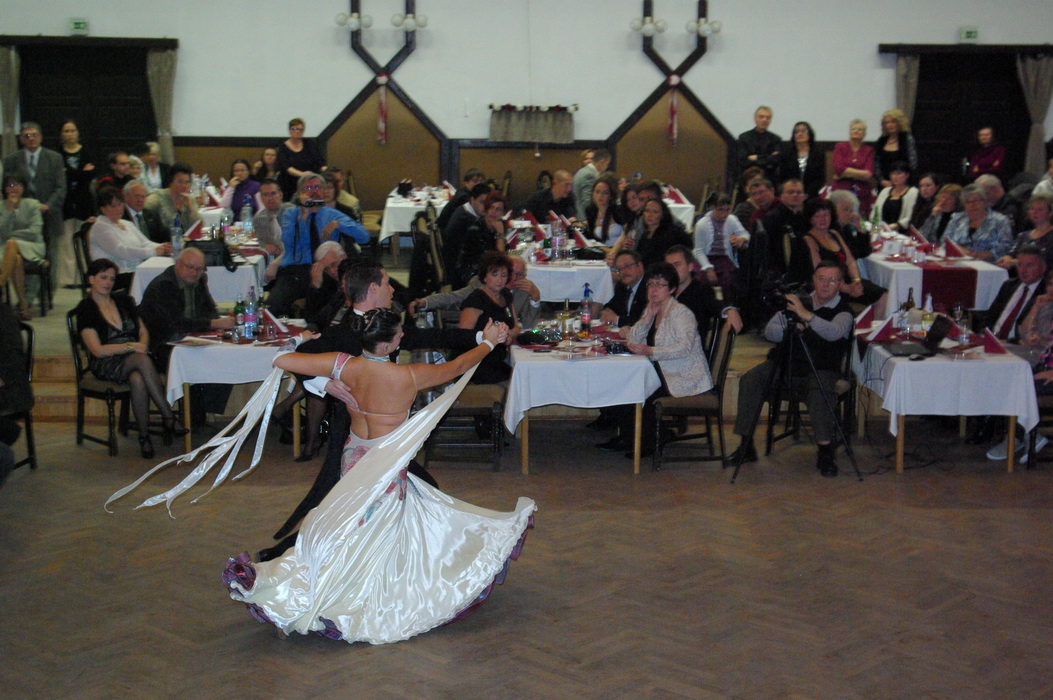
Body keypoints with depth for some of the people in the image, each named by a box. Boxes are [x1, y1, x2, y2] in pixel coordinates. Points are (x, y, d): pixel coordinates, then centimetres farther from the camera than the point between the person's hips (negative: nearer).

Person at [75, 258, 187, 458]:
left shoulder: (124, 301, 17)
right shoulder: (85, 309, 1)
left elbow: (144, 332, 17)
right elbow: (98, 350, -8)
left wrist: (143, 345, -6)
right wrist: (132, 346, -14)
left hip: (134, 359, 4)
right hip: (106, 365, -4)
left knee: (137, 380, -35)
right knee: (143, 360, -37)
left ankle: (144, 435, -29)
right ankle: (168, 416, -35)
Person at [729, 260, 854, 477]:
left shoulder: (843, 312, -1)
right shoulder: (798, 302, 13)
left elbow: (834, 332, -25)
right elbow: (769, 331, 7)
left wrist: (807, 316, -39)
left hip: (821, 368, -4)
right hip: (784, 362, 4)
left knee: (819, 390, -37)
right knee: (749, 380, -20)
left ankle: (825, 452, -27)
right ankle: (746, 446, -15)